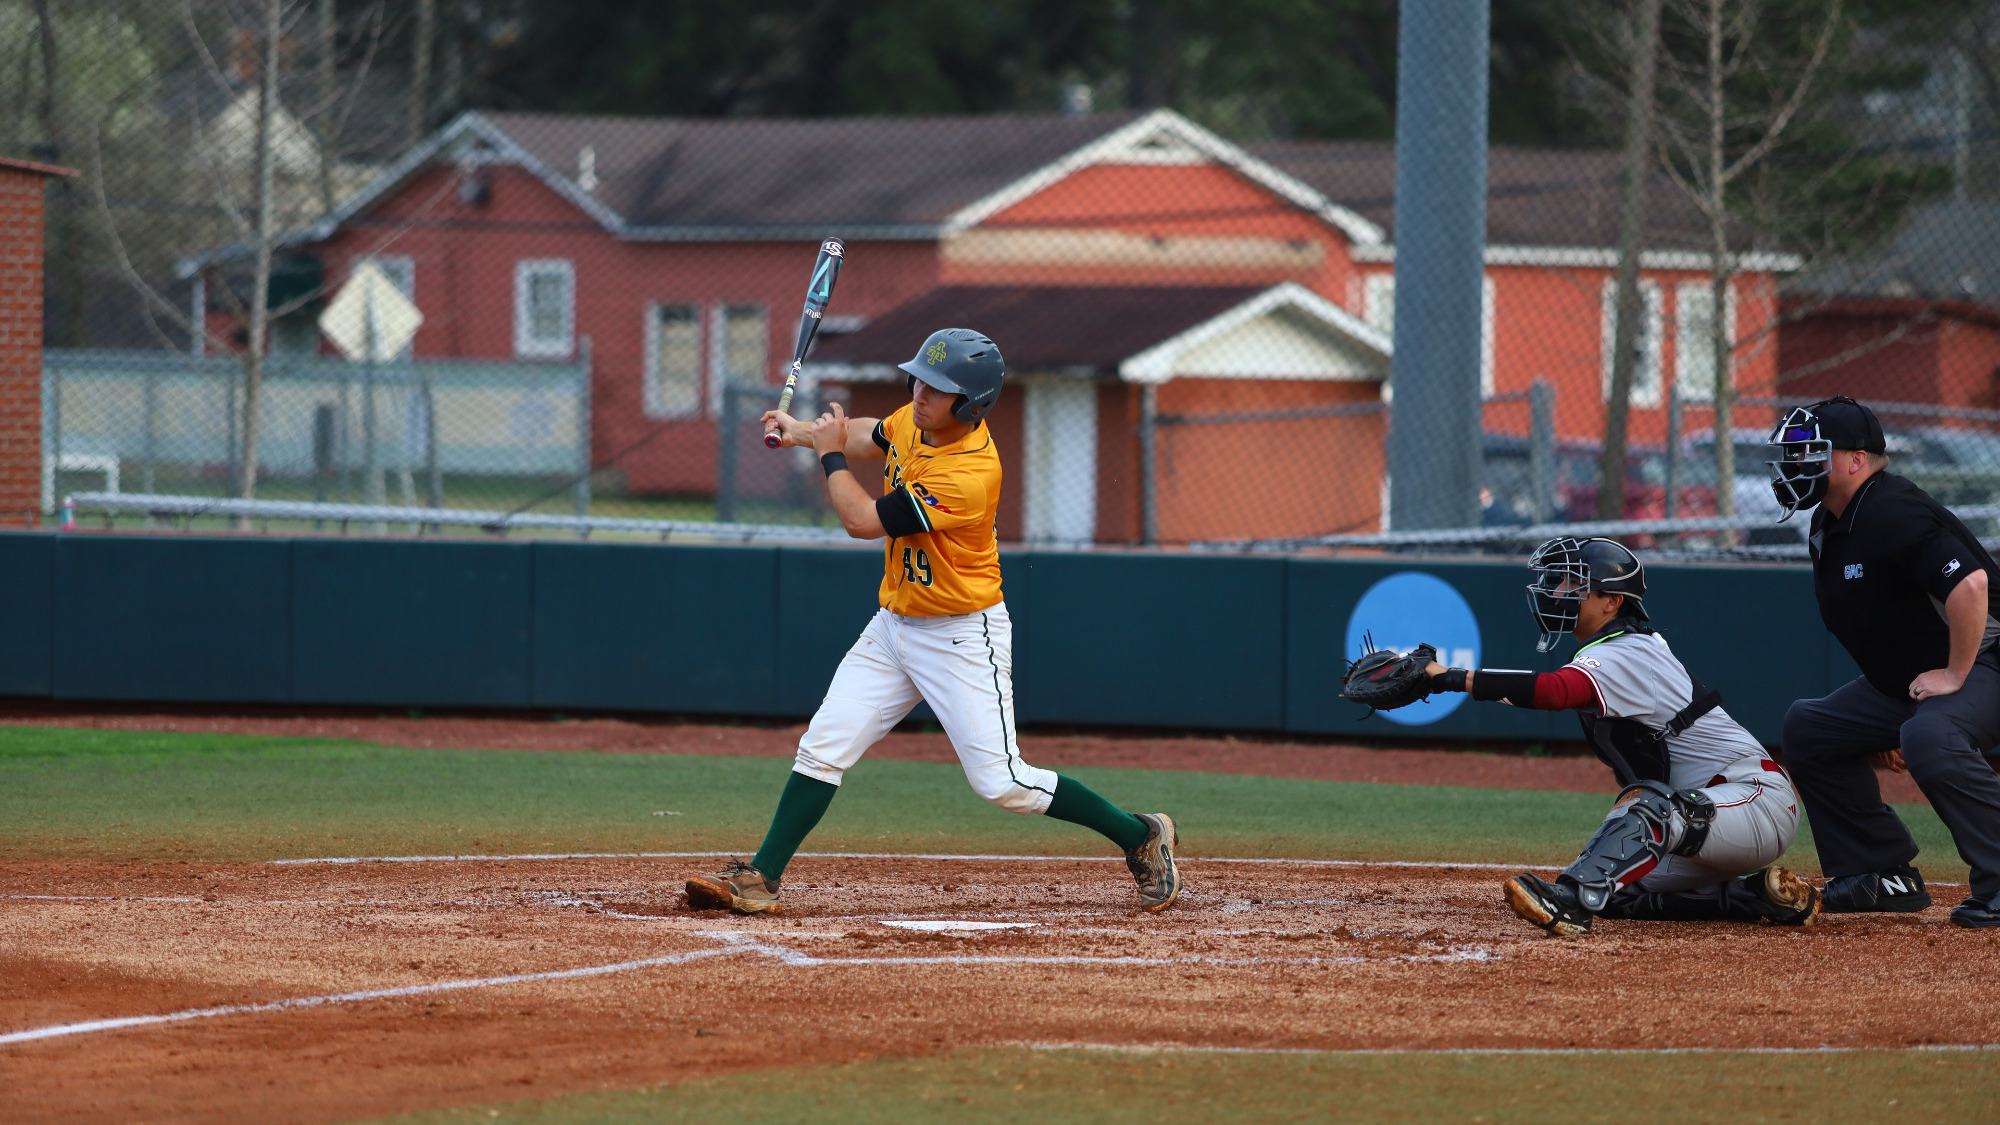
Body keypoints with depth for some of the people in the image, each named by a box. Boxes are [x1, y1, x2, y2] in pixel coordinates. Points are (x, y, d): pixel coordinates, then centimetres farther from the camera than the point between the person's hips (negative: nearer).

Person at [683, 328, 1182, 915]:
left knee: (1002, 783, -9)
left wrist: (831, 454, -11)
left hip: (963, 637, -8)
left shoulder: (971, 475, -30)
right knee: (822, 749, 0)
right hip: (894, 625, 8)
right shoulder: (915, 420, -3)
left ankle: (1141, 835, 7)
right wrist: (804, 433, 10)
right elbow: (872, 436, 24)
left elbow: (862, 519, -25)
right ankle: (759, 879, 3)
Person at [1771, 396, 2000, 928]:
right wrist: (1882, 718, 18)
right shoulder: (1828, 527, 9)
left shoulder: (1891, 514, -23)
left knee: (1928, 738, -38)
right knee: (1808, 727, 11)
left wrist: (1955, 676, -28)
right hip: (1903, 682, 11)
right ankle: (1886, 877, 12)